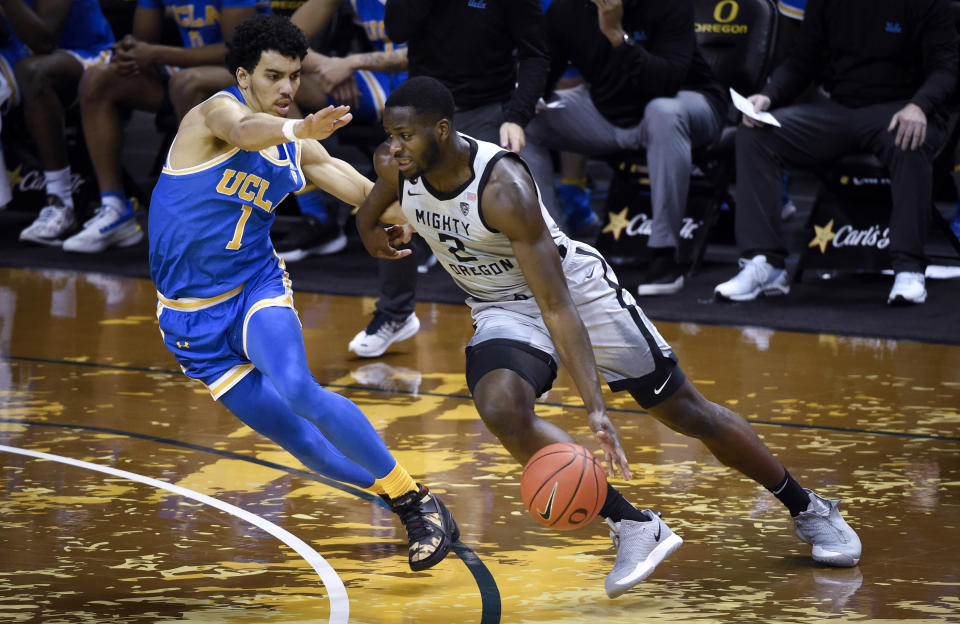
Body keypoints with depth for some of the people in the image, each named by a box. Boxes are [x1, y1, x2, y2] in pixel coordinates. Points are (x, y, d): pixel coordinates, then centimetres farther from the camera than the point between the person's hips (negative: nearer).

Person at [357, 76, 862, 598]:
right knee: (501, 409, -28)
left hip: (578, 290, -5)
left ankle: (808, 509, 24)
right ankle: (634, 528, -18)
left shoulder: (504, 188, -34)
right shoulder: (394, 164, -16)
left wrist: (595, 409, -41)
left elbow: (557, 307, -37)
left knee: (688, 413, 3)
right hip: (503, 310, 5)